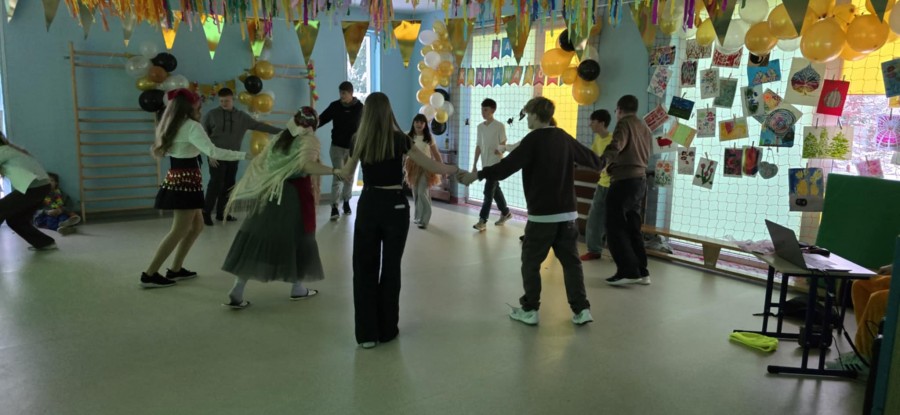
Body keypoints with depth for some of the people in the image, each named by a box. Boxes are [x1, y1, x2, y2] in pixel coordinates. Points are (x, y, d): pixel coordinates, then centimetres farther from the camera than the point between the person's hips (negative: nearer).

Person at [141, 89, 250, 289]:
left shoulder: (171, 126, 14)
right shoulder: (191, 126, -14)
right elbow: (213, 152, -25)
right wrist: (243, 155, -24)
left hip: (176, 179, 10)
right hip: (187, 181, -10)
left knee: (196, 226, 15)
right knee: (180, 230, -4)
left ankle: (176, 269, 19)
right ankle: (150, 274, -1)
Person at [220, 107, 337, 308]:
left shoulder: (280, 138, 14)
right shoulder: (309, 140, -4)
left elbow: (258, 163, 14)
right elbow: (306, 165, -24)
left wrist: (242, 191, 22)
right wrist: (335, 171, -24)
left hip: (270, 192, 5)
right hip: (294, 194, -5)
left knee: (256, 237, 2)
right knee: (297, 238, 12)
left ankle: (237, 292, -1)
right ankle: (297, 288, 25)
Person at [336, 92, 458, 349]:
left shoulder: (359, 140, 0)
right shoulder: (399, 139, -8)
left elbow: (346, 174, 14)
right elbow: (431, 166, -6)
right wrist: (457, 170, 10)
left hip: (368, 205, 2)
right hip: (394, 206, -2)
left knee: (364, 266, 10)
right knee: (390, 267, 10)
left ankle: (366, 332, 10)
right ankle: (386, 330, 20)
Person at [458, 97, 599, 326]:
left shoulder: (533, 139, -10)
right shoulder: (564, 137, 7)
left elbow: (507, 166, -19)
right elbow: (592, 159, 17)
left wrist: (477, 174, -15)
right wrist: (599, 162, 40)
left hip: (541, 214, -5)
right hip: (567, 213, 6)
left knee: (530, 262, 7)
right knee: (571, 261, 10)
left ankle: (529, 310, 12)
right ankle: (581, 309, 10)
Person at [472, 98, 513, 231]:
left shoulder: (499, 126, -9)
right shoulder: (480, 127, 9)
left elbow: (503, 144, -9)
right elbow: (478, 146, 13)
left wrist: (500, 151, -32)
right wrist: (475, 164, 11)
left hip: (496, 164, -7)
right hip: (485, 164, 7)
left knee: (488, 191, -9)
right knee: (495, 190, 15)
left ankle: (482, 220, -7)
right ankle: (505, 212, 32)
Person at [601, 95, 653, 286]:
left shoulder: (624, 124, -6)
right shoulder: (645, 128, 20)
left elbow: (615, 147, -24)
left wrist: (601, 162, -36)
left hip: (624, 180, -9)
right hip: (640, 180, 9)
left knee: (615, 228, -4)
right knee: (633, 228, 15)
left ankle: (628, 272, -7)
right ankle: (641, 272, 16)